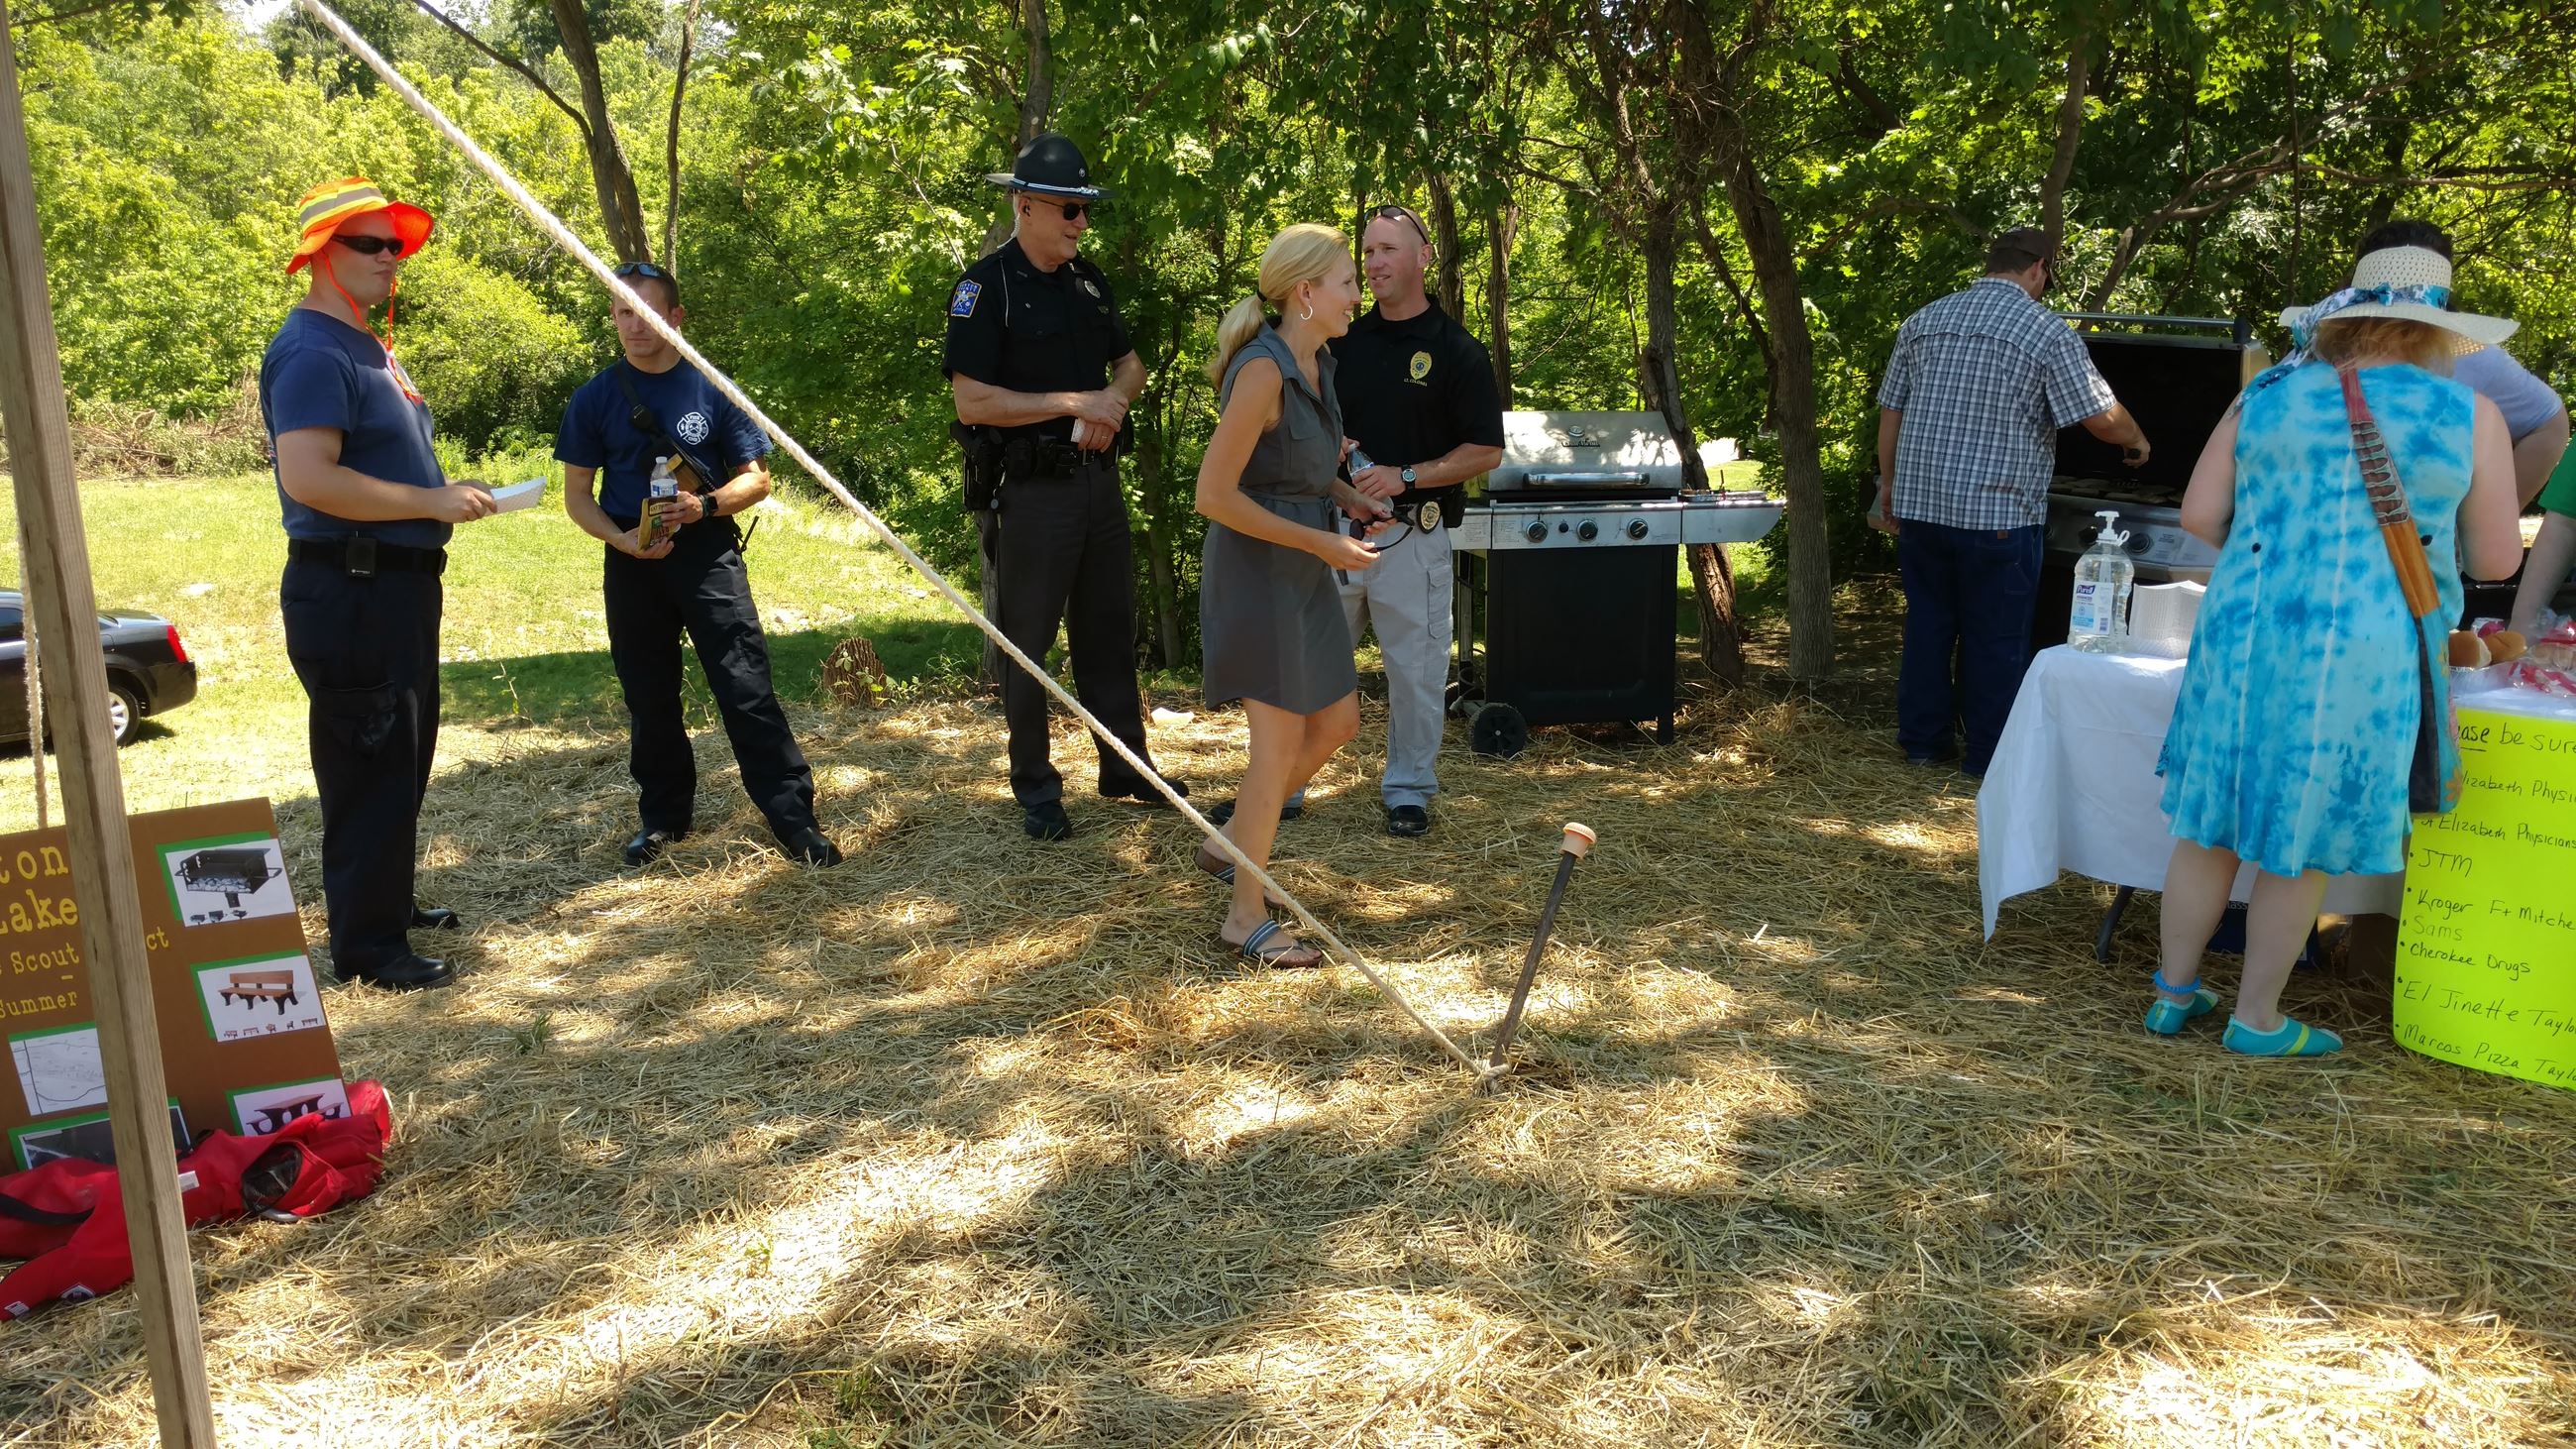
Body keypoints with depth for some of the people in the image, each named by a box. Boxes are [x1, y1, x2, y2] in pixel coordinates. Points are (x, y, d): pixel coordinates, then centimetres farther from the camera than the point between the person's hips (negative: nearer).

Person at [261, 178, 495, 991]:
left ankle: (388, 904, 34)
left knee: (403, 762, 20)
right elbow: (307, 478, -27)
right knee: (370, 771, -4)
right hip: (350, 594, -10)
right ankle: (367, 946, 4)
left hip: (398, 587, 11)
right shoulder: (313, 352, -15)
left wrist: (447, 496, 10)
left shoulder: (367, 347, 17)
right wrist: (431, 502, -23)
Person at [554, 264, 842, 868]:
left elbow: (756, 478, 3)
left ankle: (794, 820, -7)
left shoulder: (713, 389, 2)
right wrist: (622, 539, -12)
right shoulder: (594, 399, 5)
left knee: (747, 688, -9)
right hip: (632, 563, 2)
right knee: (649, 698, 10)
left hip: (708, 553, -2)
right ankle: (663, 814, 27)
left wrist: (704, 505, -16)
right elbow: (577, 494, 8)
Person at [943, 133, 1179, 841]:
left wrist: (1113, 397, -5)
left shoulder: (1088, 281, 10)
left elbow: (1131, 365, 18)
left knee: (1110, 630, 15)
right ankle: (1037, 792, 14)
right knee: (1027, 643, 3)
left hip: (1098, 481, 7)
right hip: (1031, 492, -7)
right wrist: (1073, 402, -19)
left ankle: (1126, 769, 27)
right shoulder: (986, 286, -12)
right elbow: (971, 402, -19)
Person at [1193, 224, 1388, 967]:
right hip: (1256, 569, -9)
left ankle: (1228, 843, 30)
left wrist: (1349, 499, 5)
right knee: (1281, 741, -3)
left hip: (1302, 570, 9)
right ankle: (1245, 918, 10)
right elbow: (1215, 495, -22)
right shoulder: (1263, 370, -19)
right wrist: (1323, 542, -19)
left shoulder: (1316, 364, 9)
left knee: (1336, 724, 14)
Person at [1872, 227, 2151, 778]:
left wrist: (1889, 489, 19)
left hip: (1919, 505, 5)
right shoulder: (2047, 330, -5)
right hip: (1997, 514, -5)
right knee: (1995, 640, 6)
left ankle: (1922, 740, 22)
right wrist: (2136, 442, 16)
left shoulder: (1923, 321, 10)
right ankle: (1988, 758, 14)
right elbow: (2101, 418, -5)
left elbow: (1890, 413, 12)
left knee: (1927, 625, 15)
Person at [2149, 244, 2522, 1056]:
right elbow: (2496, 560, 3)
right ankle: (2257, 1022, 19)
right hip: (2365, 658, -2)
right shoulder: (2468, 417, -1)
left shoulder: (2267, 397, 4)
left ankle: (2174, 994, 24)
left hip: (2247, 640, 2)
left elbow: (2199, 515, 3)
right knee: (2303, 845, 8)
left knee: (2213, 825, 14)